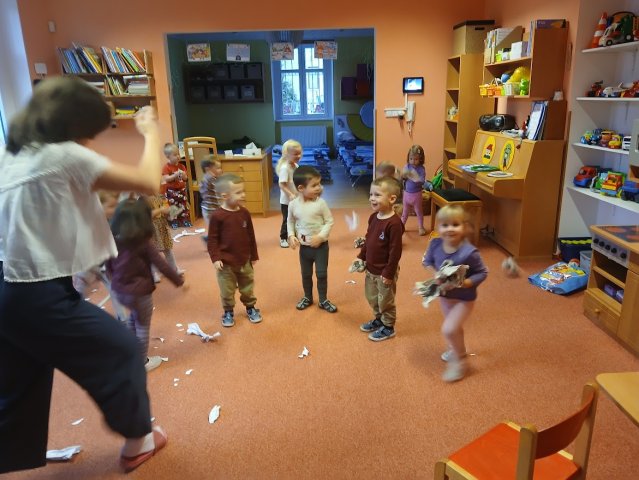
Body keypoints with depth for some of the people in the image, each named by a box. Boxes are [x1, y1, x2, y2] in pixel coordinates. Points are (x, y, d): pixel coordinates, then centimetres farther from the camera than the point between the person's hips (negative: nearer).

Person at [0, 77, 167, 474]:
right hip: (40, 296, -8)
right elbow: (148, 182, -15)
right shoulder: (64, 156, -15)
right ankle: (138, 442, 31)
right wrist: (152, 133, 0)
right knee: (122, 352, 13)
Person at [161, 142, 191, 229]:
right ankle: (174, 222, 13)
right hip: (171, 191, -5)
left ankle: (185, 221, 19)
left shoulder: (181, 166, 3)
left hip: (182, 189, 5)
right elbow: (166, 179, -22)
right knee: (173, 208, 2)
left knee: (184, 206, 9)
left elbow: (185, 178, 4)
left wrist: (183, 175, -20)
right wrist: (176, 175, -29)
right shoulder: (166, 167, -13)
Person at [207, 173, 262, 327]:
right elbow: (212, 239, -10)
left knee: (247, 288, 18)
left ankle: (251, 308, 38)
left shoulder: (245, 213, -3)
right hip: (225, 262, -4)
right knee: (227, 291, 11)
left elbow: (251, 236, 5)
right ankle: (228, 312, 31)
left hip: (245, 260, 4)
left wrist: (254, 255, 10)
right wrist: (215, 258, -15)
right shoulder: (217, 216, -16)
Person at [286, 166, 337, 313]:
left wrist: (321, 236, -20)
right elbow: (290, 221, 6)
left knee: (322, 273, 6)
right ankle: (307, 297, 37)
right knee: (306, 274, 17)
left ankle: (323, 300, 24)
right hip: (304, 246, 2)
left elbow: (329, 221, -9)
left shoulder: (320, 203, -15)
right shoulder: (293, 204, -9)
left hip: (321, 245, -2)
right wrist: (291, 236, -8)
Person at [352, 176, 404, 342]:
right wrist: (361, 258, 12)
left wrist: (389, 273, -20)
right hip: (371, 269, 8)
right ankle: (379, 319, 46)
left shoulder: (394, 223, -26)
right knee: (372, 297, 24)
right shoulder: (373, 217, 0)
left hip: (385, 271, -8)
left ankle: (388, 327, 31)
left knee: (385, 301, 11)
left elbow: (395, 251, -24)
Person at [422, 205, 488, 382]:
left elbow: (482, 272, -18)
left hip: (464, 298, -5)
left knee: (448, 329, -13)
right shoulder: (435, 245, -16)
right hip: (444, 294, 6)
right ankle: (456, 350, 55)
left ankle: (460, 361, 13)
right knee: (454, 328, 26)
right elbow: (427, 262, 1)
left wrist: (467, 282, -33)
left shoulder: (469, 252, -30)